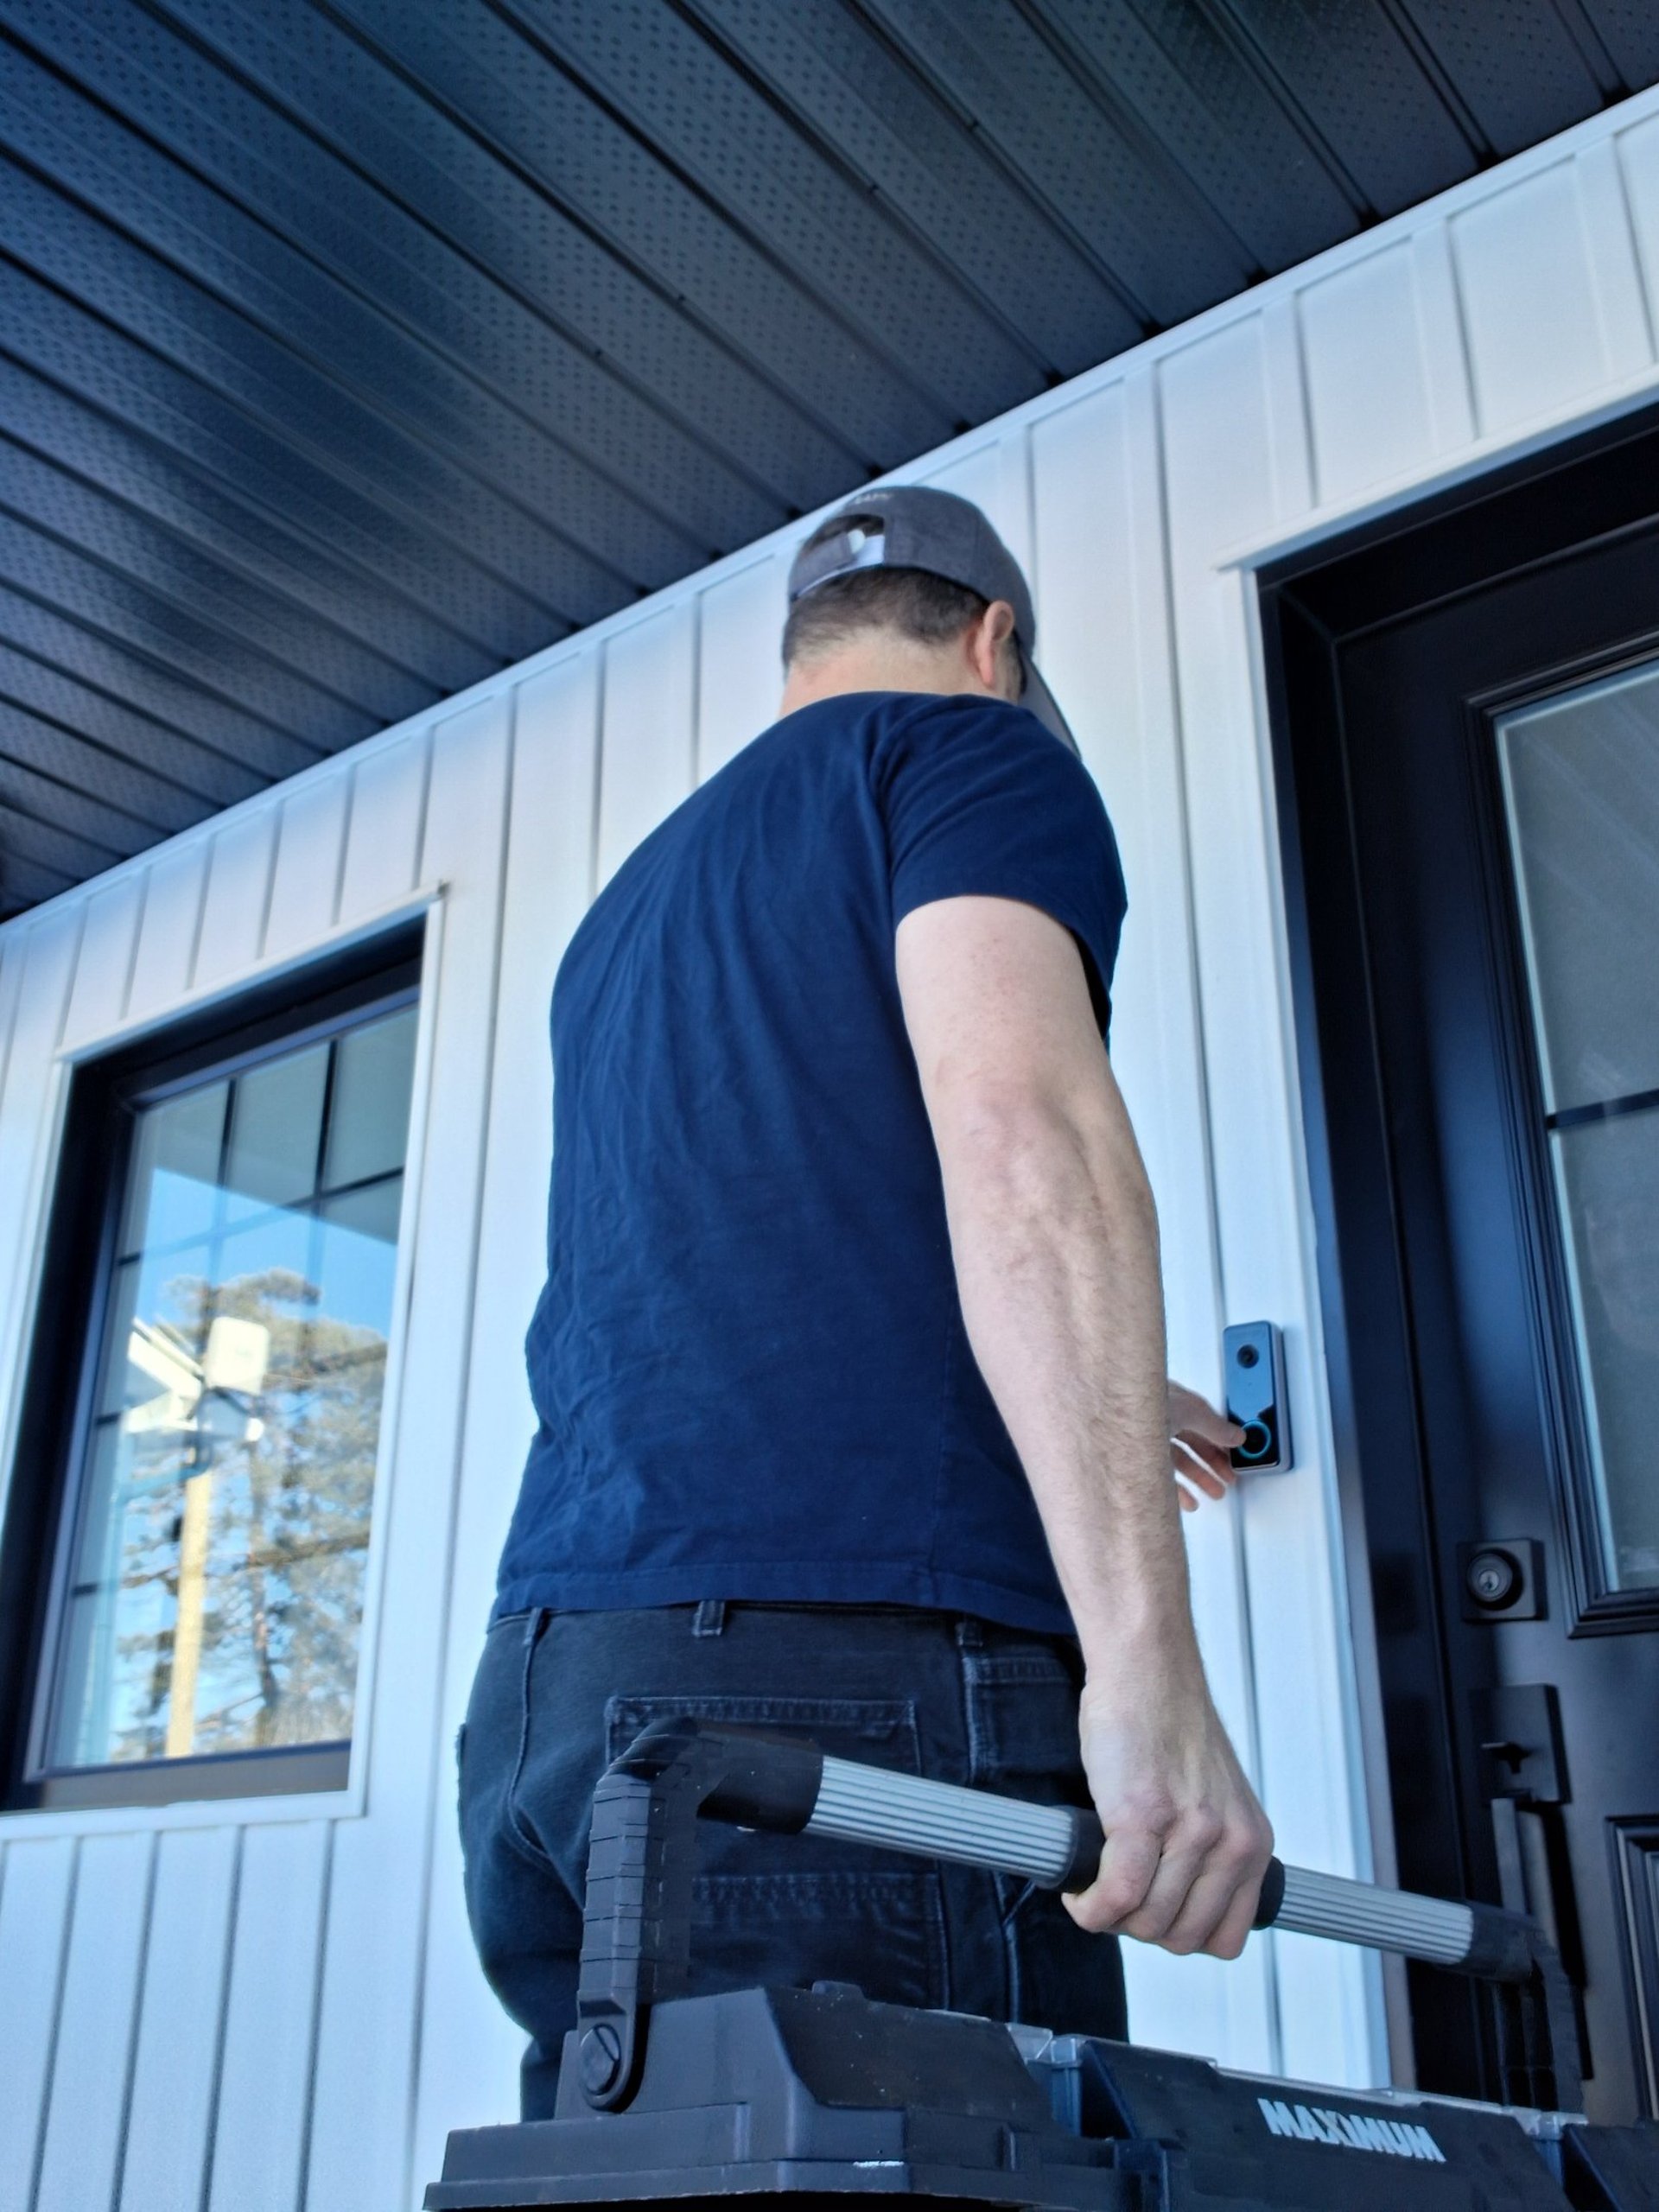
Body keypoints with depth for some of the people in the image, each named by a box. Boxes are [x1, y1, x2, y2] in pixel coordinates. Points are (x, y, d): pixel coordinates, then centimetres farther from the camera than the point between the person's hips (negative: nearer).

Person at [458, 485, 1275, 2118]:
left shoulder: (628, 905, 29)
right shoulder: (969, 750, 7)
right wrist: (1147, 1665, -20)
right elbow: (1019, 1126, -13)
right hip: (855, 1673, -8)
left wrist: (1088, 1419, 48)